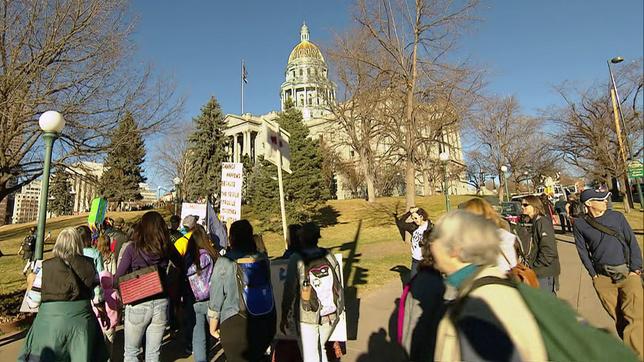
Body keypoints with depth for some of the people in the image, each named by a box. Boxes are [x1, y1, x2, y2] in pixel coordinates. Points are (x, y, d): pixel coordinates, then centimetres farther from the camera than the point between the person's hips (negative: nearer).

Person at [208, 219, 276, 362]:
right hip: (266, 323, 4)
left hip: (236, 324, -4)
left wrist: (213, 327, 9)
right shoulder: (263, 259, -1)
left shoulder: (224, 262, -11)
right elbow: (268, 290, 6)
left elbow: (215, 300, -6)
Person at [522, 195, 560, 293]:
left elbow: (549, 250, -20)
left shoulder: (542, 222, -14)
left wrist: (535, 266, -15)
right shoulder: (533, 222, 11)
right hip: (538, 272, 8)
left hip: (545, 273, -8)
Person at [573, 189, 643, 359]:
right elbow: (583, 250, 4)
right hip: (603, 278, 0)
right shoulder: (580, 224, -1)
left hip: (627, 272, 0)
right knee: (619, 319, 7)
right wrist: (593, 274, 0)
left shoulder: (617, 217, 2)